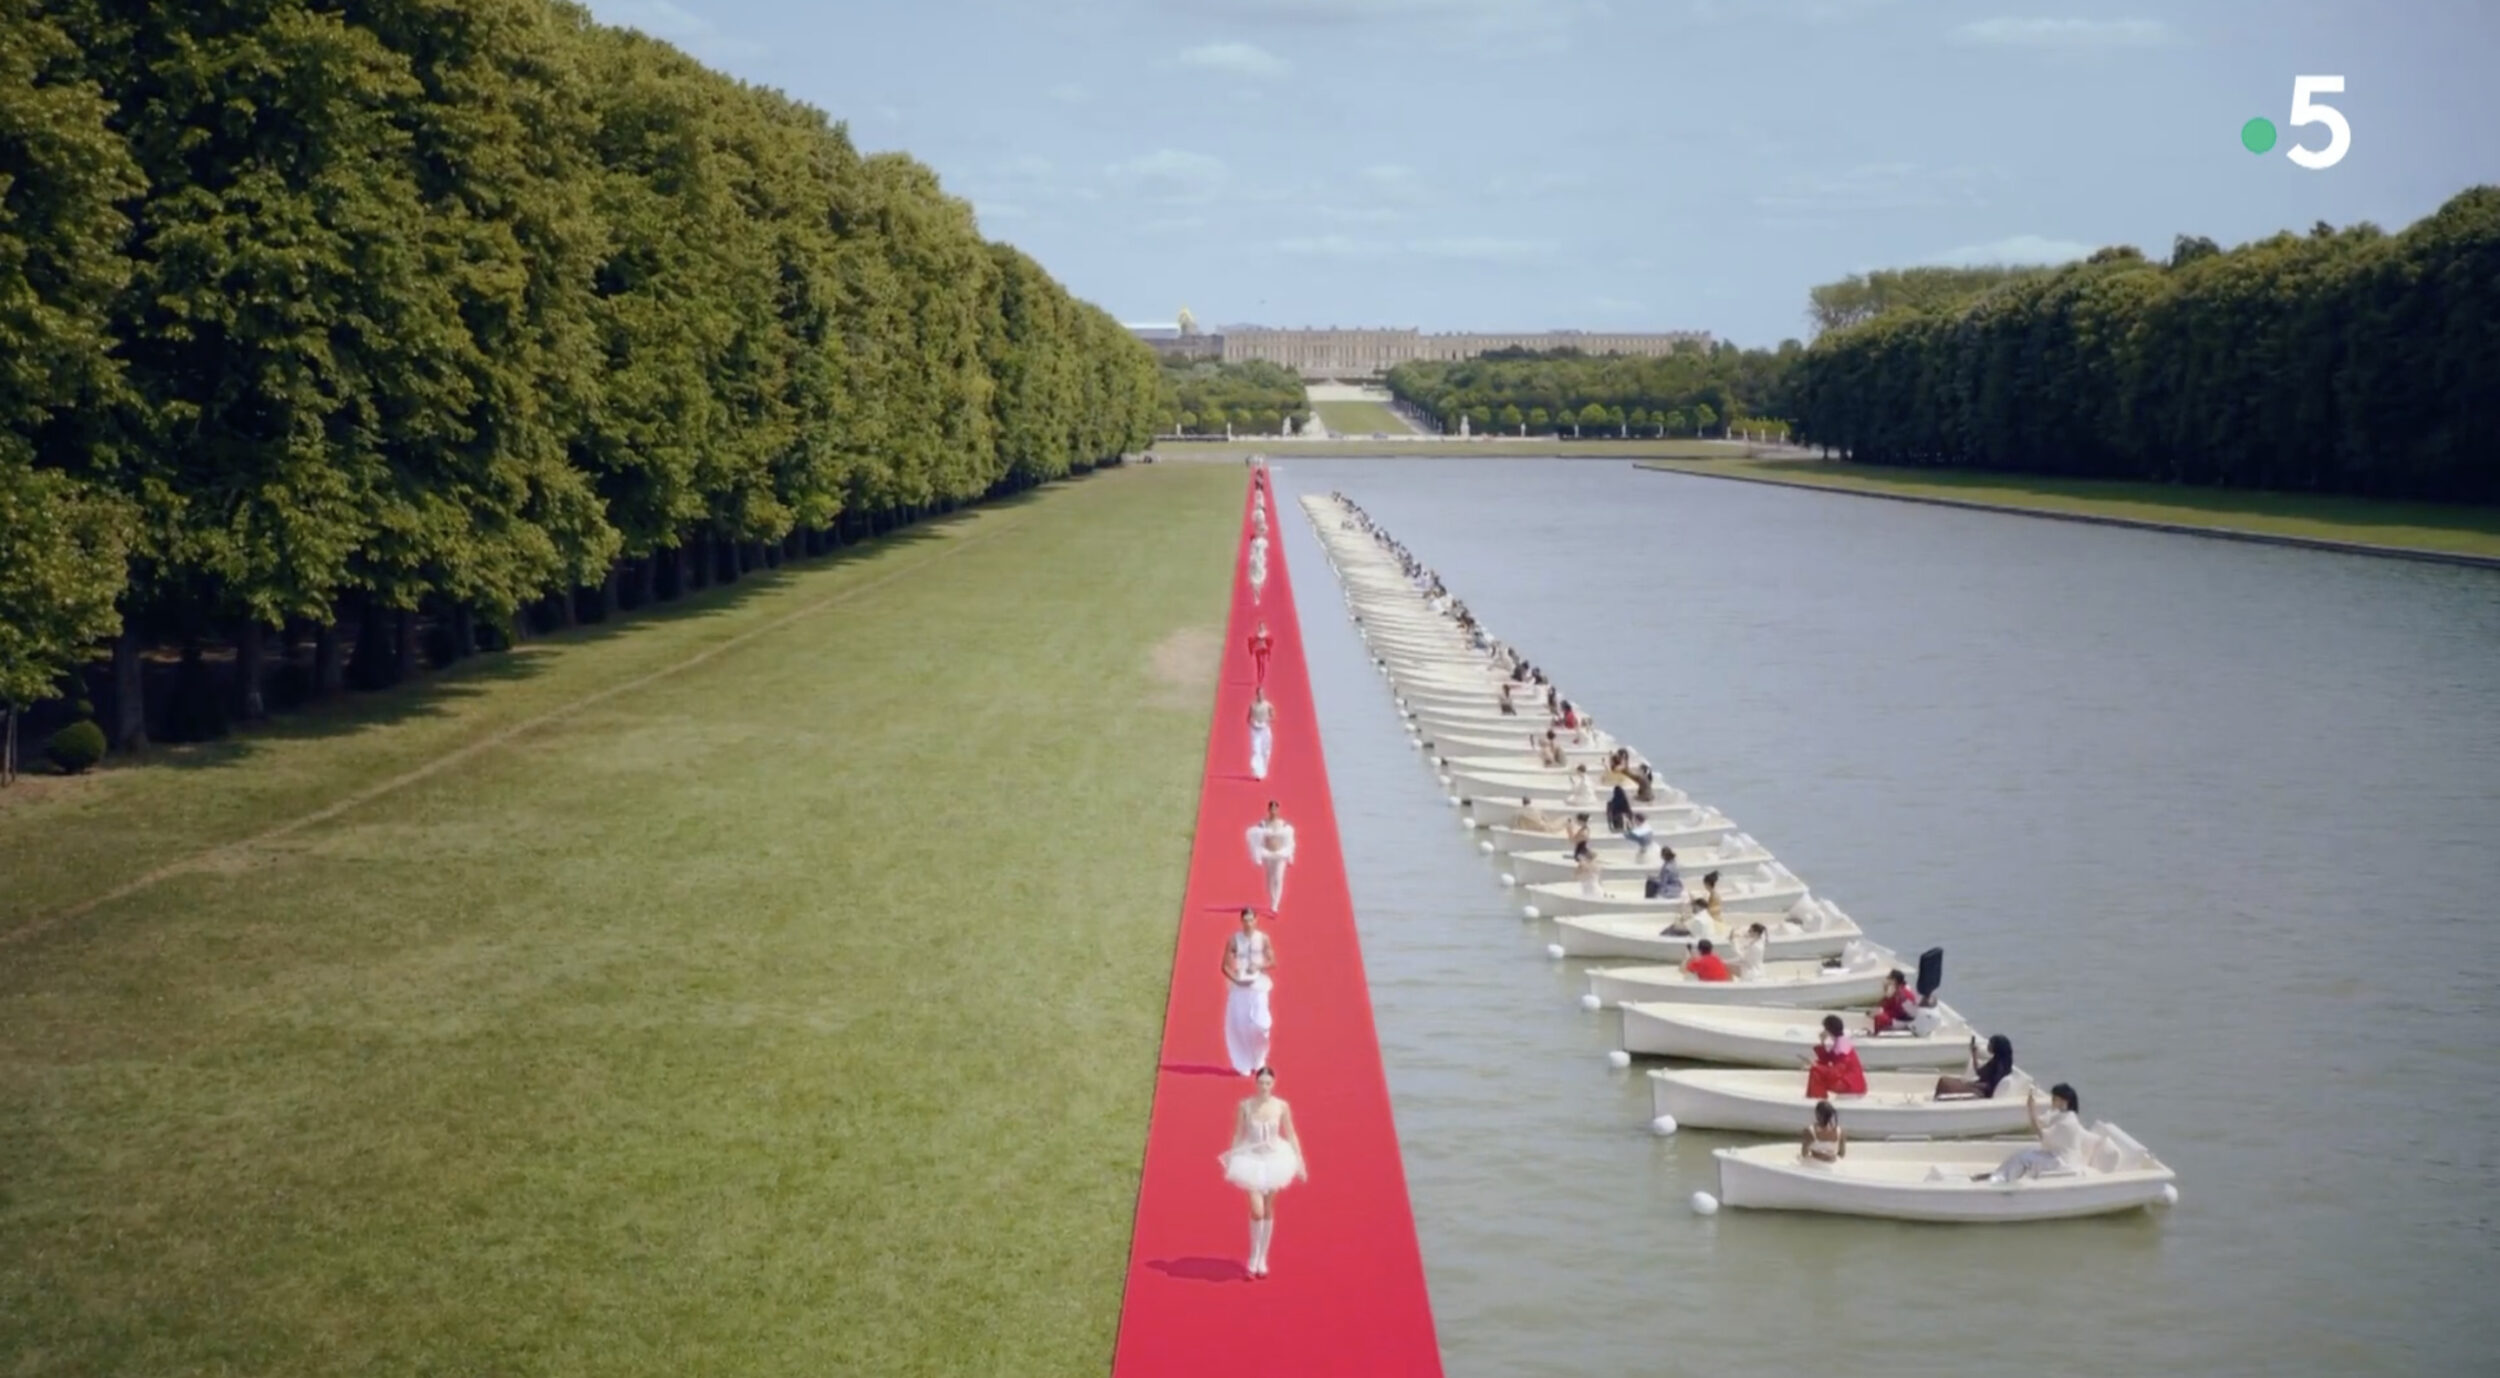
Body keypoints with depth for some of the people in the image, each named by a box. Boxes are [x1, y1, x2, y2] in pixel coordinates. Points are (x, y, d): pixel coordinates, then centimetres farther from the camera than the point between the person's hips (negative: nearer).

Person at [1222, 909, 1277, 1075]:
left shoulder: (1263, 939, 1)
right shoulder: (1234, 940, -1)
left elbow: (1272, 962, 4)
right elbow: (1225, 966, -1)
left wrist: (1259, 966, -15)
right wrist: (1236, 979, -16)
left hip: (1258, 985, 0)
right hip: (1239, 987, 0)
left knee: (1259, 1024, -10)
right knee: (1239, 1025, -2)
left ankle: (1259, 1060, 15)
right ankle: (1244, 1064, 12)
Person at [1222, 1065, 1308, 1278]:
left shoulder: (1282, 1106, -8)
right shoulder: (1246, 1106, -9)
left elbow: (1291, 1135, 1)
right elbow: (1238, 1135, -1)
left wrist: (1300, 1162, 1)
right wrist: (1231, 1163, 3)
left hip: (1274, 1160, 2)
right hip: (1252, 1160, -2)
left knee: (1268, 1211, 11)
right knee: (1257, 1211, -11)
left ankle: (1262, 1259, 24)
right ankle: (1253, 1258, 8)